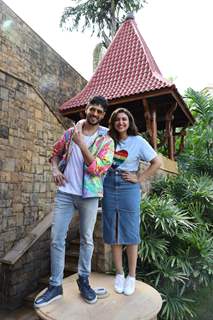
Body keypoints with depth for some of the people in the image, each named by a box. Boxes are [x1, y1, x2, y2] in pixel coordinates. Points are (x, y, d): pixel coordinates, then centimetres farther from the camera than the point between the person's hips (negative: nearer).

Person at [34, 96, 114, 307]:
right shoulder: (70, 132, 7)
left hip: (89, 195, -2)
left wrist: (80, 143, -20)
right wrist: (55, 169, -1)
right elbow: (56, 153, 20)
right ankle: (55, 285, 19)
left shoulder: (106, 141, -2)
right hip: (65, 192, 2)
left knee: (86, 239, 10)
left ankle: (83, 280, 29)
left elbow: (97, 169, -15)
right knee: (57, 238, 4)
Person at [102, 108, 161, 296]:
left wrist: (140, 178, -4)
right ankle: (119, 274, 24)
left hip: (129, 189, -3)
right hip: (109, 188, 3)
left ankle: (132, 276, 19)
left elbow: (157, 162, -1)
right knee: (113, 233, 8)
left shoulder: (138, 141, -2)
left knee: (130, 232, 4)